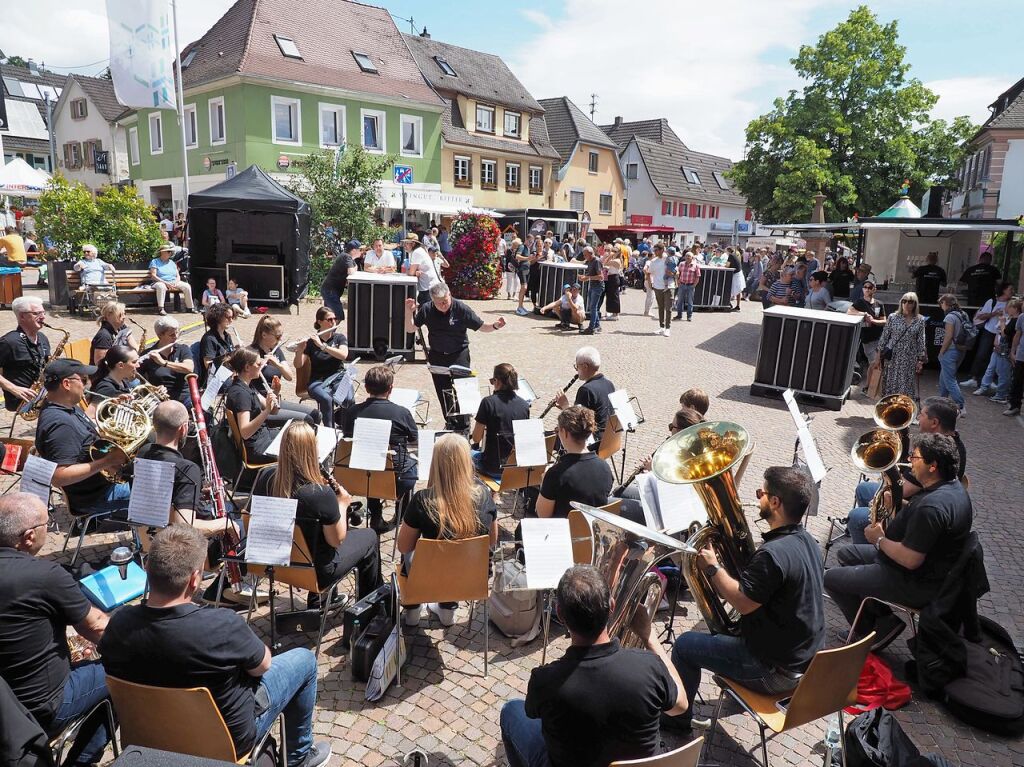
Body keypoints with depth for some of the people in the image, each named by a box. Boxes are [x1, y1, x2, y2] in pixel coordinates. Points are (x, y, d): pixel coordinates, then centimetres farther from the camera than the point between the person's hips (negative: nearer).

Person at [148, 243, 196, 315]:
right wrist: (165, 283, -19)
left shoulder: (172, 263, 21)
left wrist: (176, 282, -9)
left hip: (174, 283, 5)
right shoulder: (155, 262, 6)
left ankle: (190, 307, -14)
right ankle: (160, 309, -41)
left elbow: (178, 276, 15)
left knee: (187, 286, -22)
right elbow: (153, 276, -7)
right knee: (161, 286, -41)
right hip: (161, 282, -5)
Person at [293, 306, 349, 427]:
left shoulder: (340, 337, 9)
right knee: (326, 399, -35)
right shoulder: (311, 341, 6)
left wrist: (322, 345, -20)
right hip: (317, 381, -1)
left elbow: (343, 355, -12)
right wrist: (299, 351, -21)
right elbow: (298, 365, -1)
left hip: (337, 378, 1)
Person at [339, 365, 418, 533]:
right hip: (395, 480, -2)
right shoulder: (402, 413, -17)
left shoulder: (350, 412, -11)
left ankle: (376, 518, 36)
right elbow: (414, 441, 1)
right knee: (411, 462, 29)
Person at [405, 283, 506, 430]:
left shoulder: (461, 308, -14)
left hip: (459, 354, -3)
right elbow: (410, 329, -1)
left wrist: (494, 326, -29)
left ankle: (463, 426, 1)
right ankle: (451, 423, 31)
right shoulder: (426, 309, -7)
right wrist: (409, 311, -17)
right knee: (443, 392, 13)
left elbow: (481, 327, -9)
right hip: (437, 356, 3)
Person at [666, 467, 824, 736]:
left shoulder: (774, 552, -31)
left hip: (777, 671, -9)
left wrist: (713, 567, -13)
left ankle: (678, 717, 24)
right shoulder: (807, 541, 0)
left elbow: (742, 602, -25)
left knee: (685, 645, 4)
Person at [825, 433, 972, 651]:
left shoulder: (932, 506, -34)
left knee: (831, 578, -5)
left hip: (917, 584, -11)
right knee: (845, 554, 21)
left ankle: (870, 633, 9)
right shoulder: (952, 486, -1)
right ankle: (882, 618, 19)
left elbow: (910, 560, -32)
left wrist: (879, 539, -16)